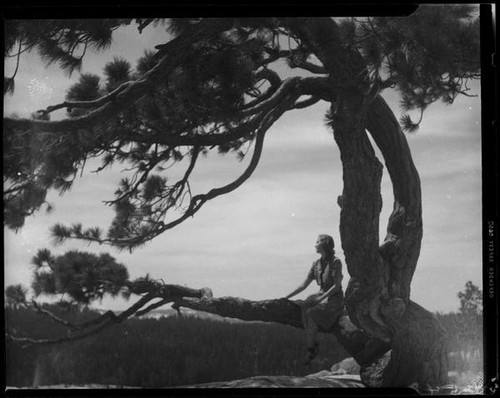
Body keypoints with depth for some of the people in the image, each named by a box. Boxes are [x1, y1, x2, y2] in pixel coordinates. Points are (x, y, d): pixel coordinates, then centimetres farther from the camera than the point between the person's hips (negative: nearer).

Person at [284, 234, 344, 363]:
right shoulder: (316, 264, 8)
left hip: (334, 299, -6)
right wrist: (287, 297, 0)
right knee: (303, 308, -24)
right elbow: (304, 284, 9)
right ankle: (314, 345, -24)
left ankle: (311, 348, -16)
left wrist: (320, 298, -22)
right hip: (321, 296, 6)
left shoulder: (335, 262, -11)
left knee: (311, 313, -29)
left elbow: (337, 286, -15)